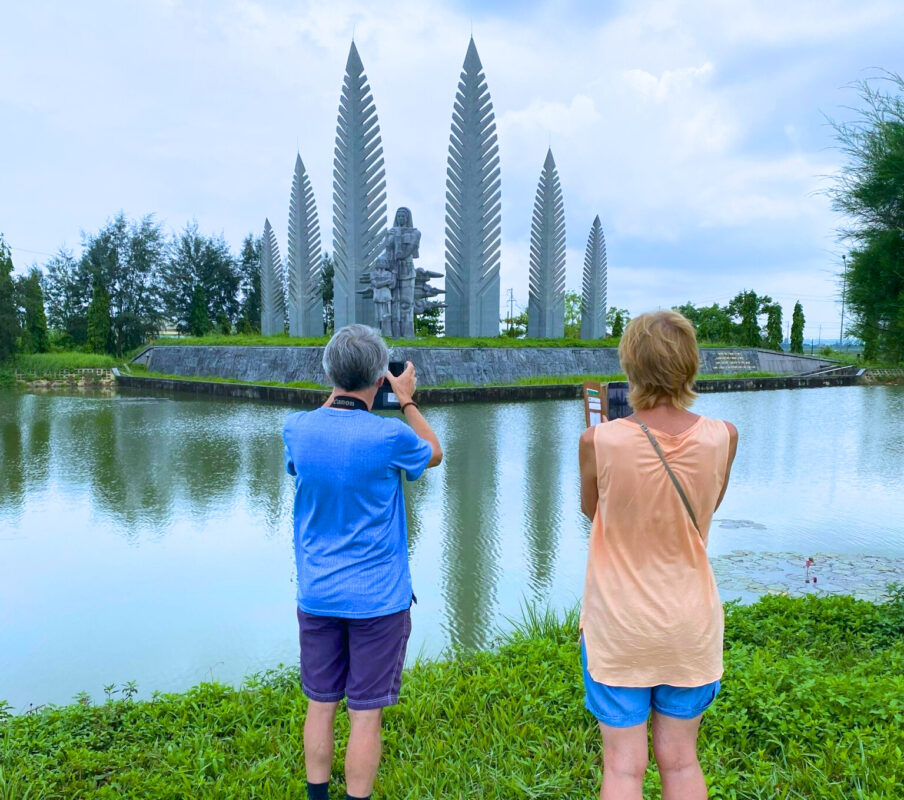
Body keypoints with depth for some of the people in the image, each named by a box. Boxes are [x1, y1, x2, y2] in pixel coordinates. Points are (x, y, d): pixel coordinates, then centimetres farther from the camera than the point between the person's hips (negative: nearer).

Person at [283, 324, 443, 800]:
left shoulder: (297, 428, -7)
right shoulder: (389, 436, -18)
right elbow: (434, 454, 5)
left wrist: (335, 396, 17)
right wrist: (406, 400, 11)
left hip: (316, 595, 4)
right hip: (377, 598, -4)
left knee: (320, 705, 17)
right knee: (366, 714, 8)